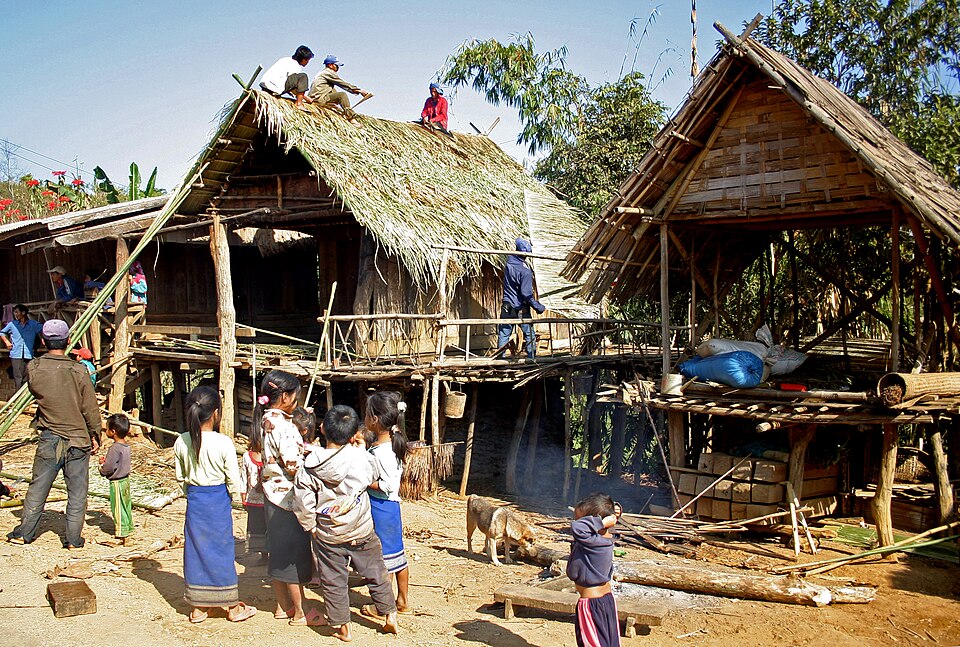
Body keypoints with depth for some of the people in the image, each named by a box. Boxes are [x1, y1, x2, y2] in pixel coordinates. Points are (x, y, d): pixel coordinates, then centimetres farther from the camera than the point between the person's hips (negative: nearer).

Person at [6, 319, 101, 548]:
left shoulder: (33, 369, -7)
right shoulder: (78, 371, -12)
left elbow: (34, 391, 12)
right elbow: (90, 408, -6)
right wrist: (95, 435, 5)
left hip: (49, 438, 2)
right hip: (77, 438, -2)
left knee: (38, 487, 14)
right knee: (77, 490, 7)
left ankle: (24, 532, 22)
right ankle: (73, 538, 9)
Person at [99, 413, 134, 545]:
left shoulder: (114, 448, -22)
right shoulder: (126, 446, 5)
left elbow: (108, 468, -22)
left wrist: (101, 468, -3)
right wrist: (106, 460, 8)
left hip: (117, 482, -9)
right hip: (126, 480, 9)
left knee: (118, 509, -1)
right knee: (126, 507, 16)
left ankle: (122, 536, 3)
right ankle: (128, 530, 26)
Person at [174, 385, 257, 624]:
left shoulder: (181, 442, -5)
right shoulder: (223, 443, -18)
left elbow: (181, 477, 5)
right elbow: (234, 481, -12)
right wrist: (229, 496, 7)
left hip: (194, 501, 3)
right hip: (219, 502, -3)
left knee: (196, 548, 13)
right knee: (222, 550, 7)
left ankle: (198, 607, 22)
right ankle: (233, 607, 19)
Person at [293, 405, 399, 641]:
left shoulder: (310, 464, -14)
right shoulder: (361, 458, -14)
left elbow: (302, 501, -12)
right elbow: (374, 478, 6)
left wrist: (310, 526, 3)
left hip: (327, 535, 0)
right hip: (361, 532, 1)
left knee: (333, 581, 13)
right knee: (375, 573, 17)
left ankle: (342, 627, 20)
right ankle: (389, 615, 27)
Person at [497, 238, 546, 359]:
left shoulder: (509, 263, -3)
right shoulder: (525, 272, -18)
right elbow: (526, 294, -20)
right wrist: (539, 307, -12)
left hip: (506, 308, 5)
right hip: (521, 310, -5)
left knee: (503, 335, 11)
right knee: (529, 335, 10)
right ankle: (531, 358, 12)